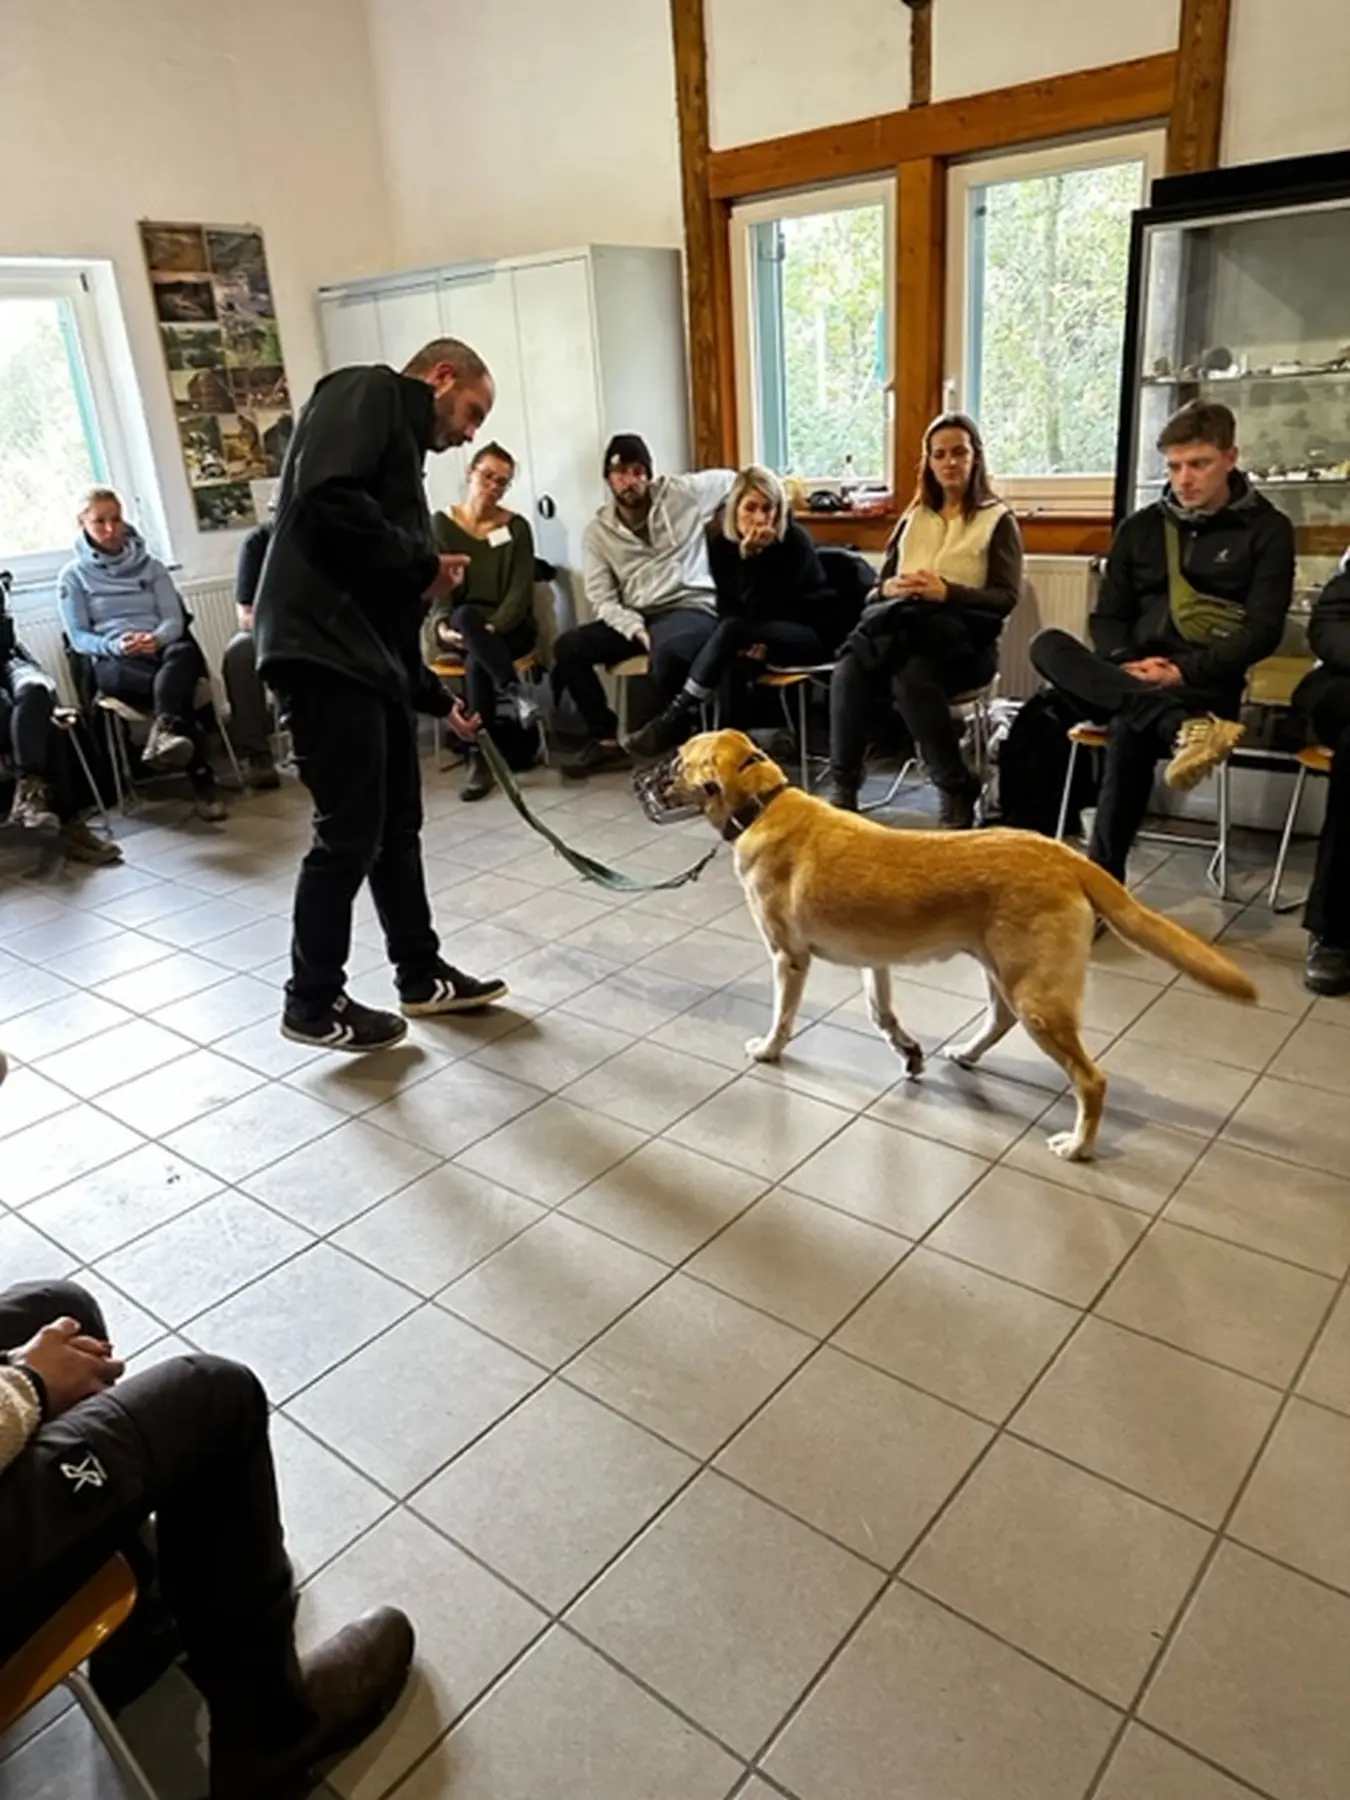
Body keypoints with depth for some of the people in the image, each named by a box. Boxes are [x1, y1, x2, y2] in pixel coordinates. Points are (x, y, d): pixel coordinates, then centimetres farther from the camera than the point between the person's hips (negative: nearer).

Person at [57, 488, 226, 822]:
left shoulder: (151, 566, 19)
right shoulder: (73, 575, 12)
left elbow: (174, 619, 8)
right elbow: (78, 637, 5)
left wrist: (156, 638, -16)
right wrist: (115, 645, -17)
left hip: (161, 649, 2)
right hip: (113, 663, -2)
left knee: (185, 652, -40)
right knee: (178, 688, -39)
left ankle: (164, 732, -65)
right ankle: (202, 780, -47)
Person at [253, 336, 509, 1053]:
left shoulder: (403, 450, 25)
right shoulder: (369, 393, -1)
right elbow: (327, 498, -21)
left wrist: (439, 700, 23)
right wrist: (426, 566, -10)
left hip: (369, 660, 10)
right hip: (322, 655, -10)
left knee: (397, 826, 15)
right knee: (349, 835, -3)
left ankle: (421, 977, 29)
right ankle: (313, 1004, 12)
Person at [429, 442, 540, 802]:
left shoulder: (516, 527, 3)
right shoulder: (442, 524, 4)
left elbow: (521, 589, -6)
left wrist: (494, 626, -23)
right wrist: (442, 625, -26)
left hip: (509, 627, 0)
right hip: (459, 626, 1)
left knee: (477, 661, -34)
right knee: (466, 616, -37)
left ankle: (480, 757, -31)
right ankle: (514, 691, -45)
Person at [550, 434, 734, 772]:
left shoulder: (682, 493, 2)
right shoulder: (597, 531, 7)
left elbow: (736, 479, 15)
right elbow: (602, 599, 0)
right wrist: (636, 630, -15)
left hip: (691, 608, -4)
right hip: (633, 618, 4)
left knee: (668, 654, -39)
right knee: (568, 648, -14)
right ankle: (606, 737, -2)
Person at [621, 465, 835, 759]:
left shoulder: (796, 541, -18)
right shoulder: (721, 542, -4)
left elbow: (761, 607, -24)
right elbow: (727, 606, -3)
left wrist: (753, 555, -33)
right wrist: (744, 640, -22)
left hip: (809, 633, -5)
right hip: (760, 633, 6)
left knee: (733, 629, -30)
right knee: (734, 659, -29)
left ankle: (678, 718, -28)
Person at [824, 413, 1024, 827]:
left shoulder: (998, 520, 9)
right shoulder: (914, 517, 23)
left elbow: (1006, 599, -2)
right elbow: (879, 584, 19)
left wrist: (946, 593, -17)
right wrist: (892, 588, -7)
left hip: (964, 640, -4)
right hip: (905, 629, 4)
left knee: (912, 676, -37)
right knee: (851, 669, -29)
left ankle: (956, 791, -24)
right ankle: (841, 785, -28)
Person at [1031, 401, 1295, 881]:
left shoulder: (1267, 529, 6)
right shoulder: (1139, 527, 17)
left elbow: (1263, 630, -4)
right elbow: (1108, 617, 12)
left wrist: (1182, 671, -17)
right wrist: (1127, 666, -10)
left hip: (1208, 685, -4)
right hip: (1133, 681, 5)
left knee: (1130, 730, -38)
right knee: (1048, 646, -26)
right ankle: (1184, 729, -43)